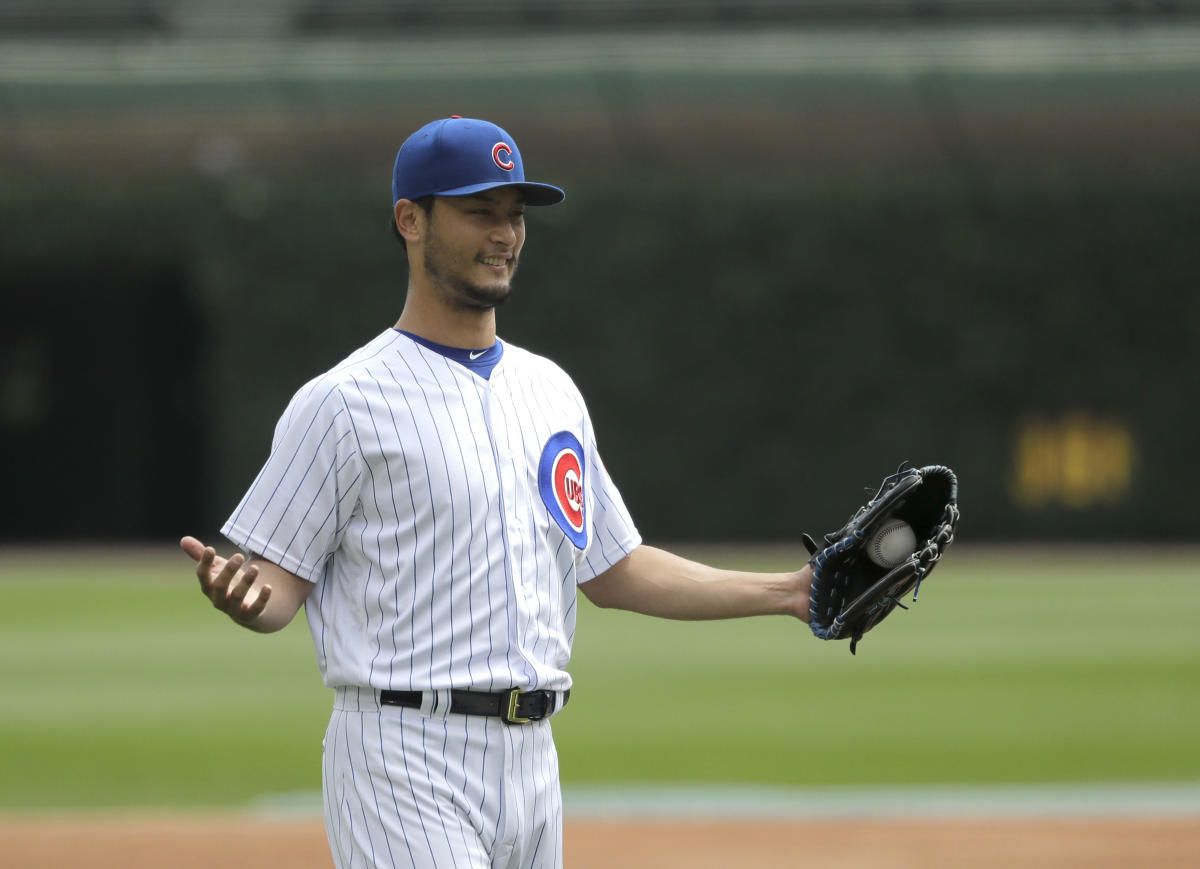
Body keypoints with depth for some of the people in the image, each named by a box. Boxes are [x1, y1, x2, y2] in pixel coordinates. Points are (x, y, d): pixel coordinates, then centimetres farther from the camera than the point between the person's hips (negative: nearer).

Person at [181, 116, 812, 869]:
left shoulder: (549, 391, 17)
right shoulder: (345, 403, -5)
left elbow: (612, 568, 23)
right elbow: (279, 581, -6)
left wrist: (787, 595, 17)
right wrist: (238, 591, -30)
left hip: (531, 763, 7)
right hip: (407, 764, -7)